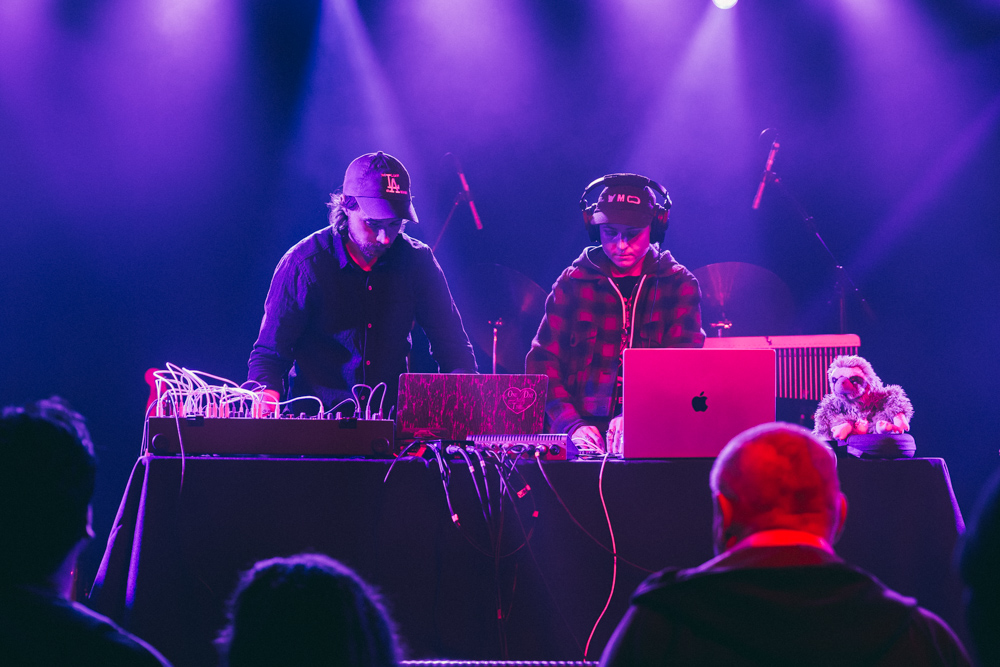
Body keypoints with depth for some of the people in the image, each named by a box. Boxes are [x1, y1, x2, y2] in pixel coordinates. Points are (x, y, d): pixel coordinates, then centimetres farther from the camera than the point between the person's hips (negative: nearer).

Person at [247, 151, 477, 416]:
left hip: (395, 424, 2)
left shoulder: (418, 261, 0)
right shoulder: (303, 265, -7)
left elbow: (453, 346, 8)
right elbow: (269, 352, -3)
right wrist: (266, 400, -24)